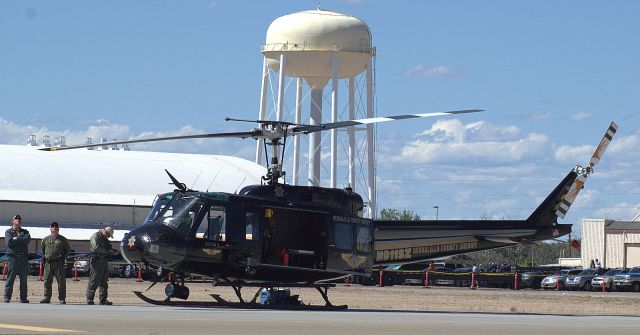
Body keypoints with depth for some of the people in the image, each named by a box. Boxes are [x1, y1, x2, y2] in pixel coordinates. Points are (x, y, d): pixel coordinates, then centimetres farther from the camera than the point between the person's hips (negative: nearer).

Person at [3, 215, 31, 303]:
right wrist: (22, 240, -3)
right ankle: (7, 297, -2)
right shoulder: (8, 232, 9)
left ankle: (23, 298, 6)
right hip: (12, 256, -3)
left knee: (24, 279, 3)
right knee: (10, 278, -5)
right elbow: (9, 242, -9)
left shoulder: (25, 232, 16)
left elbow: (28, 239, -4)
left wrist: (17, 238, -9)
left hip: (23, 257, 3)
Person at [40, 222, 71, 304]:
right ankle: (47, 297, 8)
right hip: (48, 263, 2)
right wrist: (44, 257, 10)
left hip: (59, 263, -2)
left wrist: (63, 258, 1)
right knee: (47, 281, 2)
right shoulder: (45, 239, 13)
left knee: (61, 281, -3)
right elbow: (42, 250, 24)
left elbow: (68, 249, 12)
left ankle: (62, 298, 3)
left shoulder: (62, 240, 6)